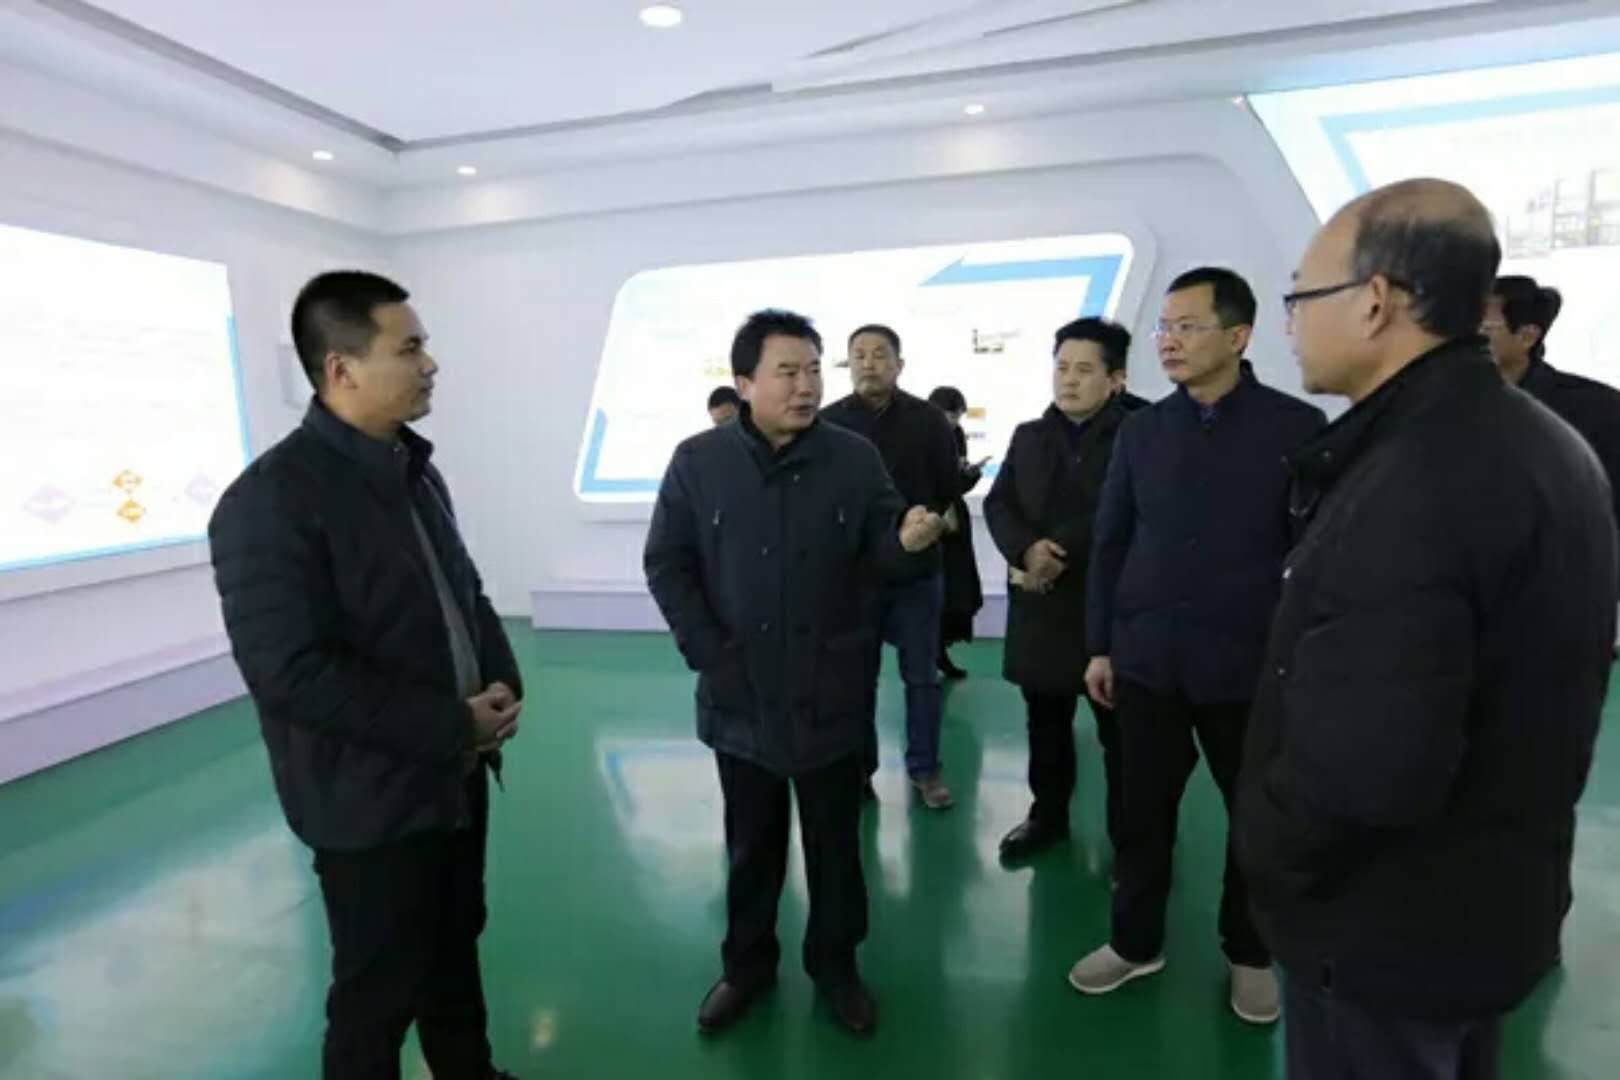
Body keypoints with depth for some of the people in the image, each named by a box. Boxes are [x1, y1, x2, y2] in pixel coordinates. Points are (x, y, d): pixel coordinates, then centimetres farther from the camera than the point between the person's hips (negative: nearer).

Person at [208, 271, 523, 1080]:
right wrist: (451, 726, -22)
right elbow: (290, 672, -26)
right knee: (379, 991, 12)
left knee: (456, 947, 24)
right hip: (372, 798, -7)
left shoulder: (415, 470, 7)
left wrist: (503, 685, -4)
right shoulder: (271, 497, -20)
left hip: (458, 772, 8)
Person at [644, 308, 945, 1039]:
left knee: (835, 841, 17)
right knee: (751, 843, 19)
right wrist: (706, 652, -10)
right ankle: (746, 964, 41)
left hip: (831, 694, 0)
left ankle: (835, 965, 39)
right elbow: (666, 565, -2)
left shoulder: (855, 459, -4)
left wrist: (911, 543, -28)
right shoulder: (699, 461, -5)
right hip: (740, 696, 0)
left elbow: (880, 558, -4)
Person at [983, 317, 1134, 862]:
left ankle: (1128, 835, 22)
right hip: (1039, 602, 5)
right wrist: (1026, 550, -14)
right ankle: (1048, 815, 34)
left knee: (1118, 728, 6)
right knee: (1045, 720, 17)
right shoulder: (1028, 436, 12)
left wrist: (1059, 551, -17)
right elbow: (997, 504, 4)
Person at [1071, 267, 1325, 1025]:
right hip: (1147, 658, 2)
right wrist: (1100, 645, 5)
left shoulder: (1297, 427, -6)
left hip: (1251, 662, -2)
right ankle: (1136, 940, 32)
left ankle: (1249, 952, 36)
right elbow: (1110, 543, 6)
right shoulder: (1141, 430, 3)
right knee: (1144, 808, 12)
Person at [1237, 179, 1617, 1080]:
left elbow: (1362, 767, -36)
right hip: (1491, 898, 9)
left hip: (1388, 924, -9)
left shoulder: (1410, 481, -31)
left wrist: (1268, 855, -17)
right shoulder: (1543, 443, 3)